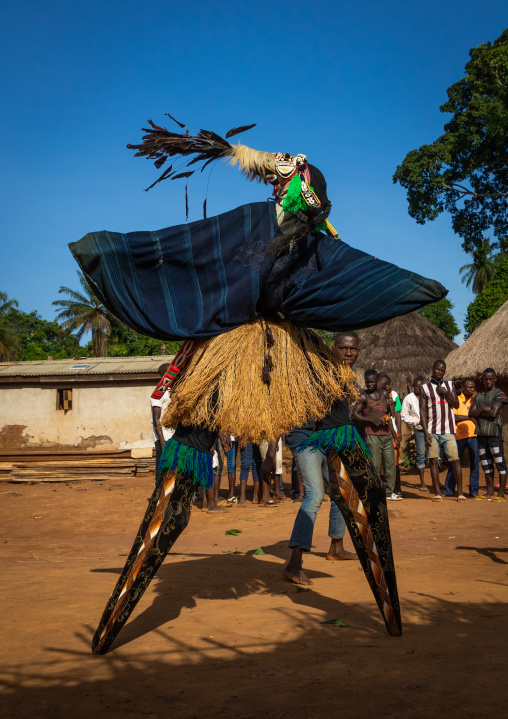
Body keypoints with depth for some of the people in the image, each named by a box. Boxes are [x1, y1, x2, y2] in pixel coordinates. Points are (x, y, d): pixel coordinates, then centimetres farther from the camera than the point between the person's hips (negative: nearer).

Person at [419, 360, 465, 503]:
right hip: (432, 431, -1)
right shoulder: (425, 388, 6)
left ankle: (460, 492, 2)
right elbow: (423, 411, 1)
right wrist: (425, 432, -7)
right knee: (434, 461, -2)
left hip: (448, 430, 1)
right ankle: (437, 493, 4)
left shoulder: (450, 385, 12)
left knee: (455, 460, -4)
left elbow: (456, 405, 6)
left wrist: (445, 393, -10)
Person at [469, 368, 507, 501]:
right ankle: (490, 492, 16)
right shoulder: (478, 395, 16)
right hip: (481, 433, 6)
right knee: (486, 464, 10)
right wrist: (483, 408, -9)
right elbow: (471, 413, 6)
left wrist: (478, 413, -2)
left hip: (494, 432, -6)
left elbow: (494, 413, -14)